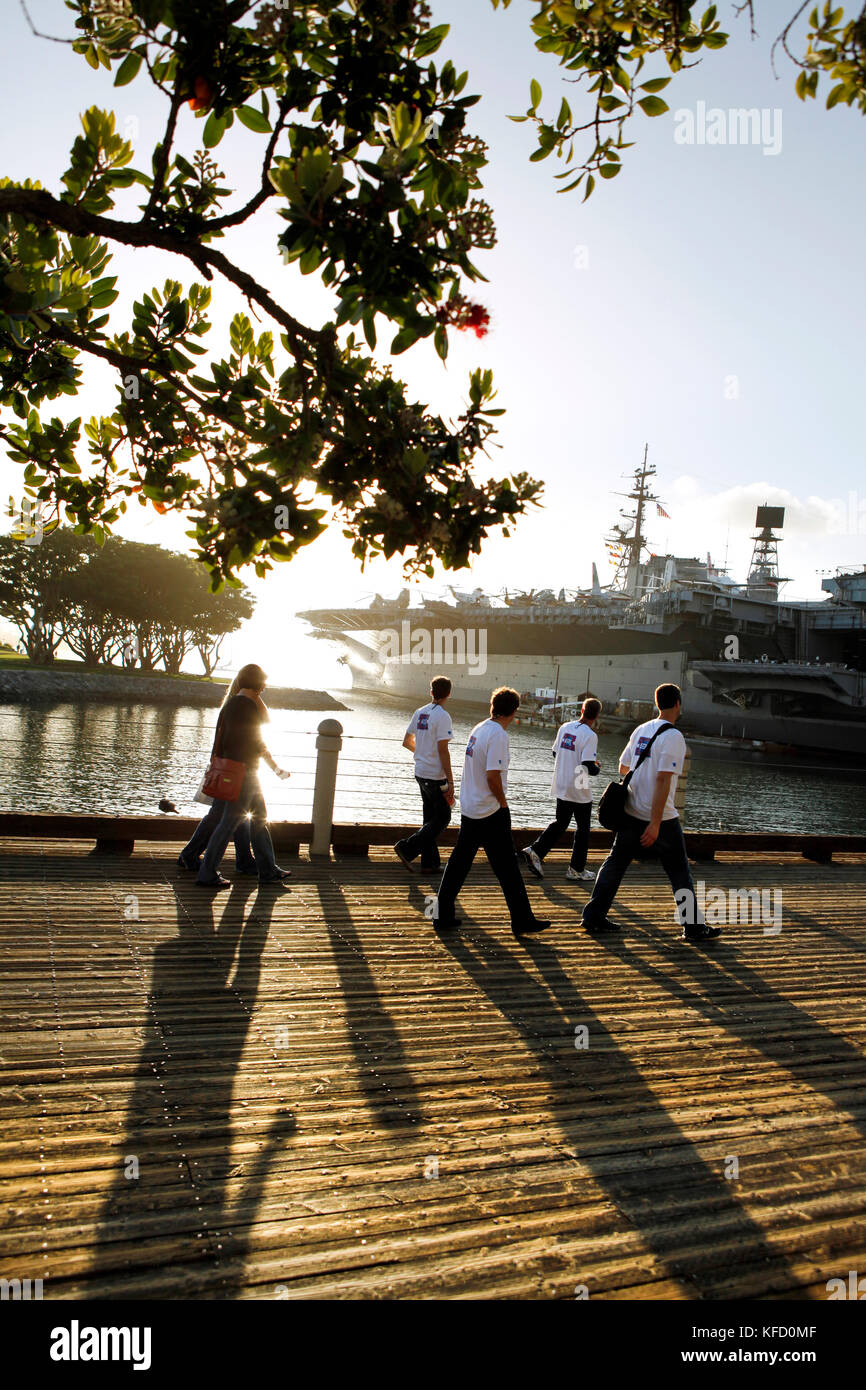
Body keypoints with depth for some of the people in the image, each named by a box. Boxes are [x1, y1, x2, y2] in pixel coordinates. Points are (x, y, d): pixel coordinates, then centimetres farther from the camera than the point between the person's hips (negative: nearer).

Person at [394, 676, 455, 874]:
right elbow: (443, 750, -19)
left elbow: (407, 742, 16)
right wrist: (450, 781, -15)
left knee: (431, 818, 15)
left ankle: (430, 863, 17)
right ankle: (407, 848, -5)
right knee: (442, 817, 4)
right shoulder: (442, 716, -16)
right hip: (436, 776, -8)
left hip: (420, 772, 8)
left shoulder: (420, 712, 7)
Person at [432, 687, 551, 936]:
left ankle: (442, 915, 15)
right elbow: (492, 775, -24)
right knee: (506, 866, 1)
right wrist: (503, 802, -9)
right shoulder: (498, 735, -17)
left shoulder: (478, 729, 8)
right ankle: (522, 920, 9)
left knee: (459, 862, 12)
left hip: (469, 808, 8)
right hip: (491, 812, -8)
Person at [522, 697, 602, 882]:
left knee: (560, 823, 19)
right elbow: (589, 767, -23)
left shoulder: (564, 727, 2)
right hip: (579, 791, -6)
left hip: (561, 787, 6)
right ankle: (576, 869, 18)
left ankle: (535, 851, 4)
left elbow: (556, 753, 12)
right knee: (583, 827, 11)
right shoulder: (589, 735, -18)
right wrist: (597, 769, -1)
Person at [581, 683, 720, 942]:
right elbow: (663, 780, -21)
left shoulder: (640, 730, 7)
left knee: (615, 863, 11)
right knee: (679, 871, 6)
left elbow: (623, 767, 16)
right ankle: (694, 927, 14)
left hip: (630, 812, 6)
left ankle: (593, 916, 11)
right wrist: (655, 824, -23)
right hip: (660, 817, -6)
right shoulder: (673, 736, -14)